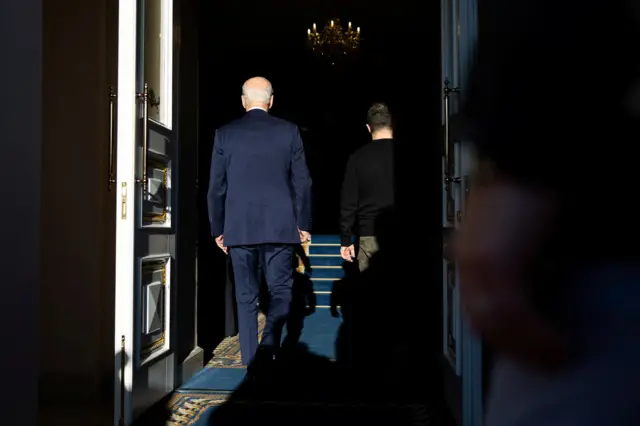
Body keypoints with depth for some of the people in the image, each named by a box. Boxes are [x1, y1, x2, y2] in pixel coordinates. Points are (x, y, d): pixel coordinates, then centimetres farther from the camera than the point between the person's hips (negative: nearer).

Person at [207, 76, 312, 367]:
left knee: (246, 296, 9)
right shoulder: (288, 131, 1)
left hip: (239, 228, 1)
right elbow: (302, 182, 3)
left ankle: (251, 361, 12)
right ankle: (267, 349, -9)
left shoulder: (225, 134, 3)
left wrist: (217, 229, 13)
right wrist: (303, 223, 11)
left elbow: (216, 187, 5)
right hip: (280, 226, -1)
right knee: (280, 291, 9)